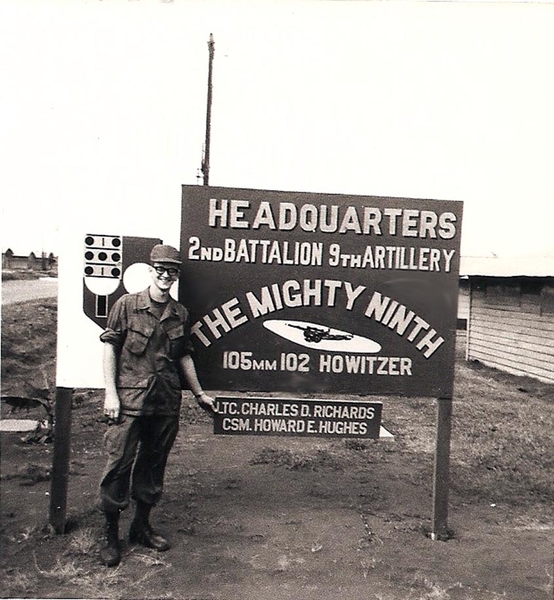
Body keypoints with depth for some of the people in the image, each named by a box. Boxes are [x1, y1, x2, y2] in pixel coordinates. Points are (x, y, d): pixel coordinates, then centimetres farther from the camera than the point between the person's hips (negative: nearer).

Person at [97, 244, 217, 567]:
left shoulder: (181, 314, 8)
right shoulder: (127, 305, -2)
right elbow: (110, 347, -3)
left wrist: (199, 393, 15)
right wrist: (111, 393, -9)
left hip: (167, 403, 4)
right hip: (130, 399, -4)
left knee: (154, 462, 14)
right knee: (119, 463, 1)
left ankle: (142, 525, 31)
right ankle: (112, 534, 18)